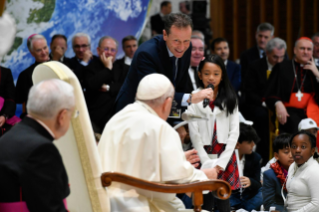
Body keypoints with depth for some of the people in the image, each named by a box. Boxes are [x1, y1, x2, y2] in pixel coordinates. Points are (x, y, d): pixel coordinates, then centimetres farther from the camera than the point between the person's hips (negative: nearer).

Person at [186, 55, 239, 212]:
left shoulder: (229, 99, 6)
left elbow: (234, 132, 2)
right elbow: (194, 134, -4)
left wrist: (221, 162, -7)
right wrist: (208, 163, -9)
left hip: (225, 157, 2)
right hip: (203, 157, -2)